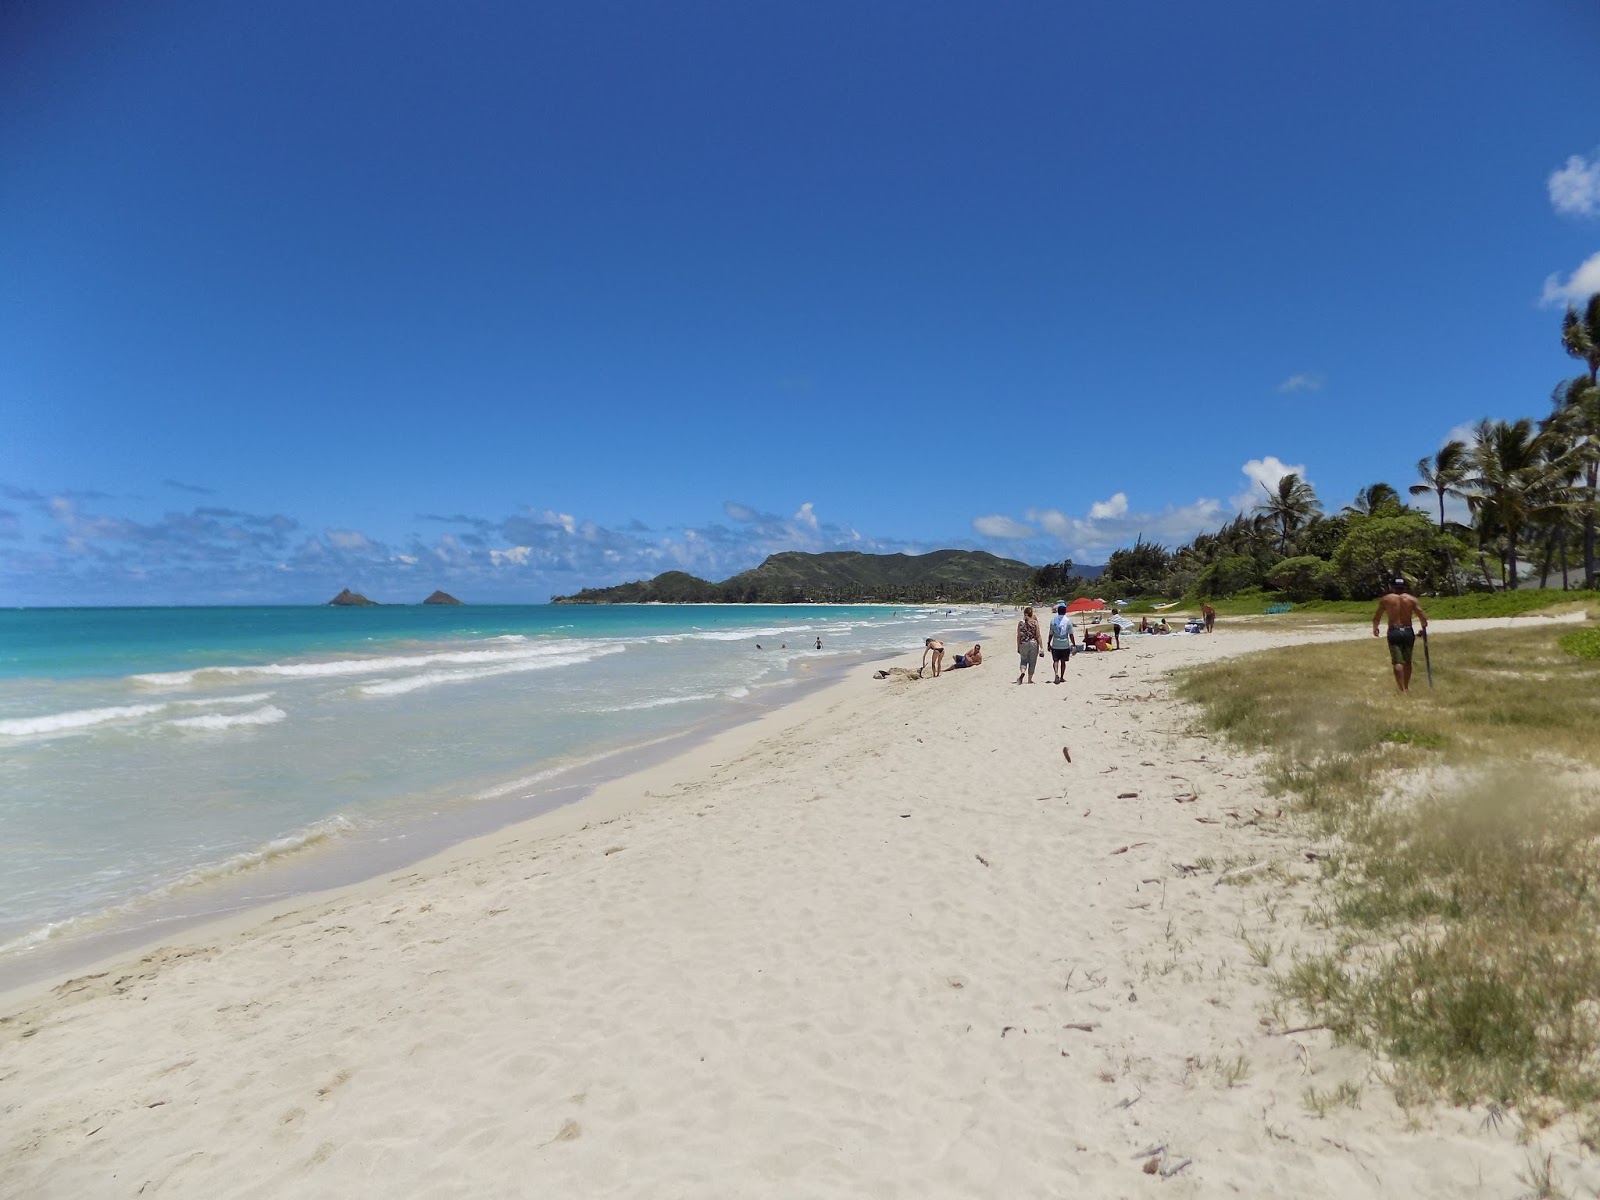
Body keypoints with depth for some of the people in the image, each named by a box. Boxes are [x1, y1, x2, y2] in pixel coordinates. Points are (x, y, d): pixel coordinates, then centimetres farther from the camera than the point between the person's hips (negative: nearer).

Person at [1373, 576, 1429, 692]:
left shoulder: (1385, 599, 1)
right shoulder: (1411, 599, 4)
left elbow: (1377, 617, 3)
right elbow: (1423, 617, -1)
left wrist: (1375, 628, 18)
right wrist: (1424, 628, 15)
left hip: (1394, 632, -3)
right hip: (1408, 632, 3)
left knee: (1397, 662, -5)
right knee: (1407, 661, 17)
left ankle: (1401, 688, -15)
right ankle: (1407, 686, 28)